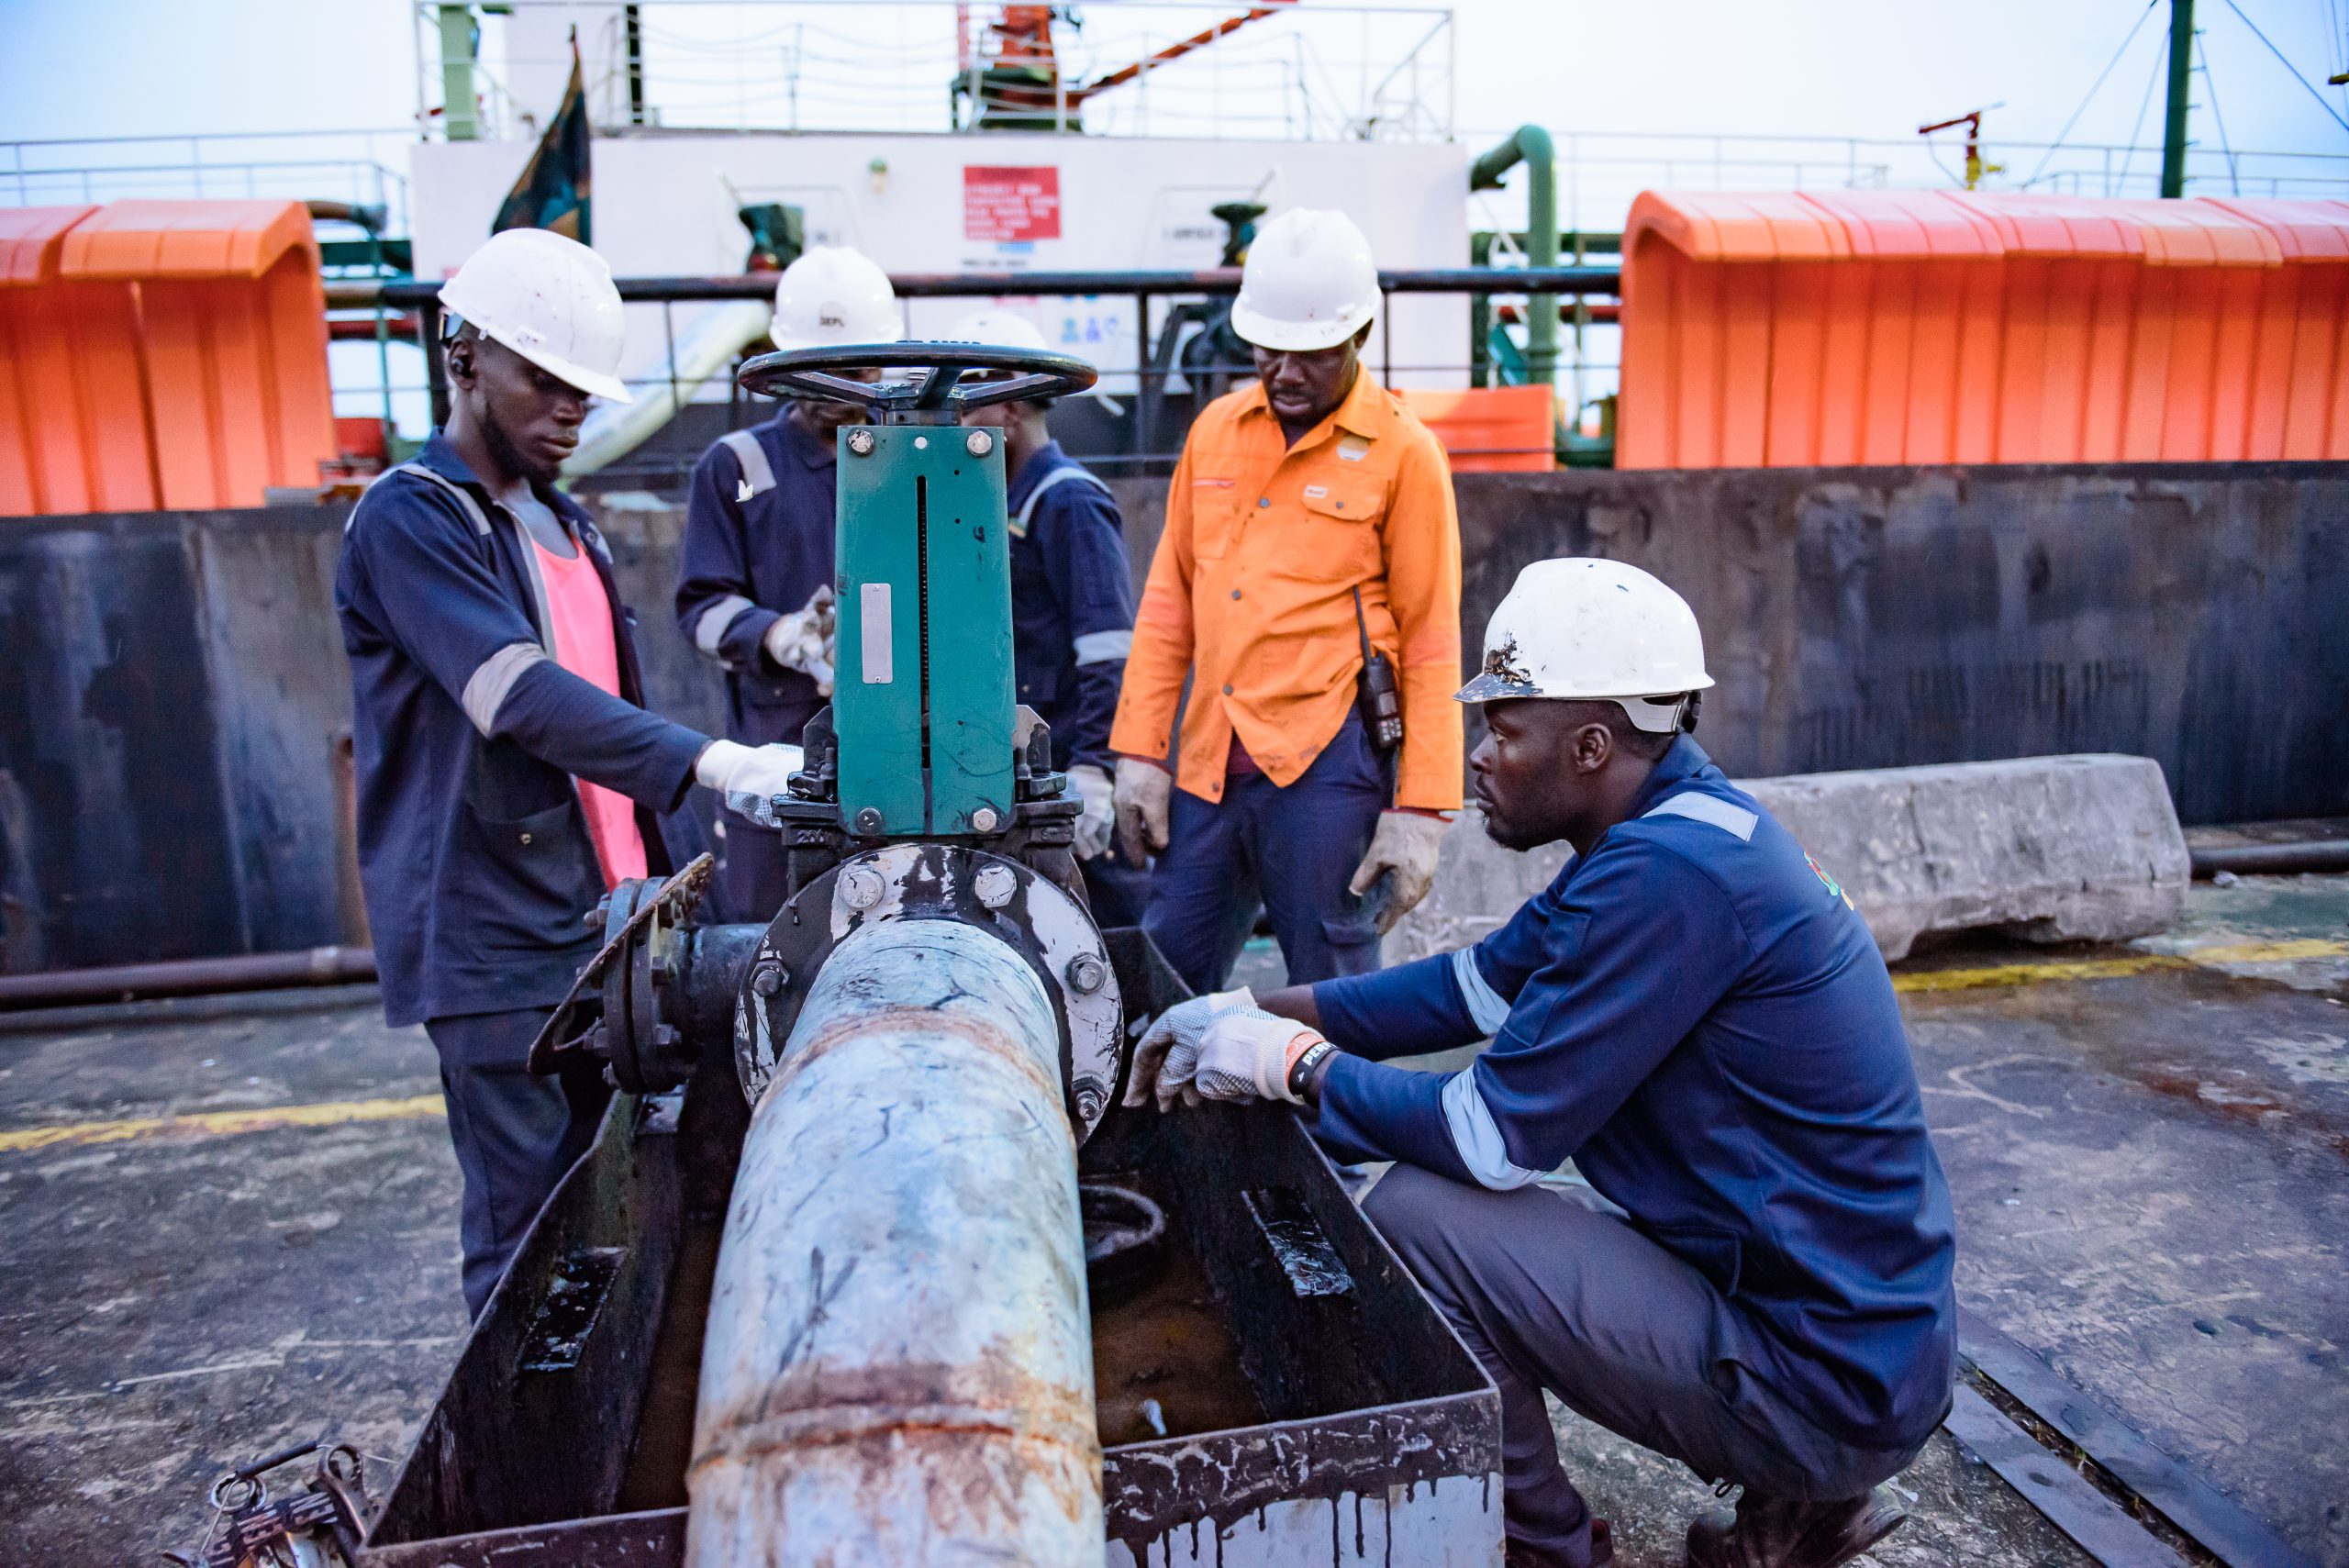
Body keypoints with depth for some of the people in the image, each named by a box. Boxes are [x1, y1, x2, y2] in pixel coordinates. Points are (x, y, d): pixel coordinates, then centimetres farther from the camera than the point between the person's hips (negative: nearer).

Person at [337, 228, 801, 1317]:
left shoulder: (564, 522, 17)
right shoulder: (410, 520, -9)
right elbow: (527, 699, -24)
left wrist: (655, 880, 19)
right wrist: (706, 763, -34)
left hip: (604, 927, 8)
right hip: (497, 944, -7)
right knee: (528, 1235, -1)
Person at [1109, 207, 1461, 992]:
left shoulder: (1402, 452, -1)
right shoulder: (1216, 428, 12)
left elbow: (1431, 643, -2)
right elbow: (1168, 598, 15)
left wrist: (1420, 810, -7)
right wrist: (1139, 749, 9)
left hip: (1327, 765, -4)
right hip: (1206, 761, 5)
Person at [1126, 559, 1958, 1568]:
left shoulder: (1671, 871, -26)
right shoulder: (1676, 829, 5)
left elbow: (1496, 1135, -22)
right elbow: (1478, 985, 11)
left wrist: (1293, 1064, -8)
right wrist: (1252, 1012, 6)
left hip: (1828, 1374, -10)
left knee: (1416, 1215, -13)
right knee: (1477, 1205, 18)